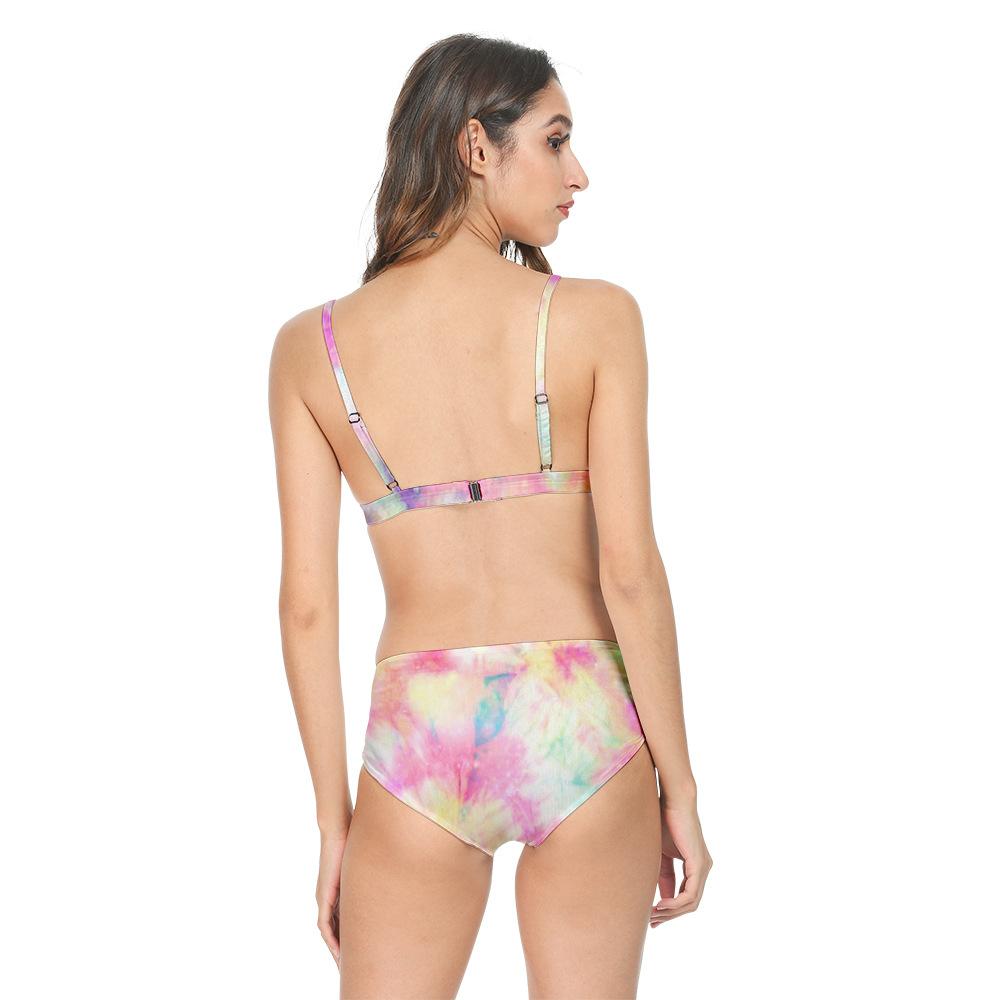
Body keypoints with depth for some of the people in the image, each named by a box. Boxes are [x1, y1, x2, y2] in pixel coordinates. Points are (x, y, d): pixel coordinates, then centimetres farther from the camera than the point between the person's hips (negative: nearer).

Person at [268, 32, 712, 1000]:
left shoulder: (311, 346, 1)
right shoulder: (595, 317, -5)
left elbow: (307, 604, 0)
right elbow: (630, 570, -8)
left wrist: (334, 817, 8)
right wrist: (678, 784, 1)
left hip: (419, 733, 1)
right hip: (580, 728, -1)